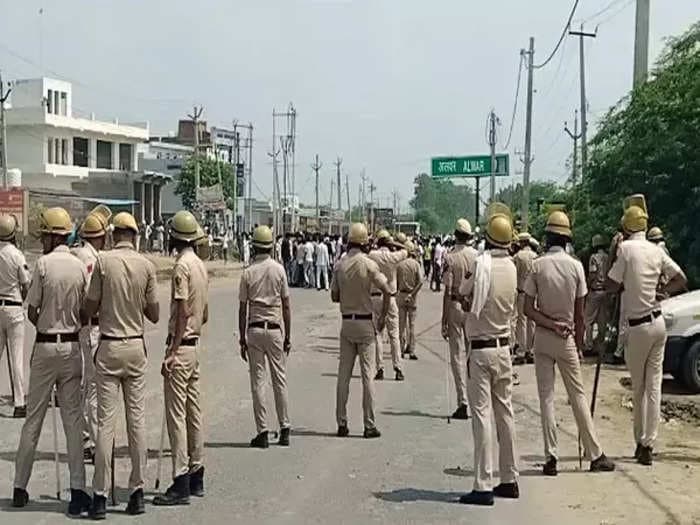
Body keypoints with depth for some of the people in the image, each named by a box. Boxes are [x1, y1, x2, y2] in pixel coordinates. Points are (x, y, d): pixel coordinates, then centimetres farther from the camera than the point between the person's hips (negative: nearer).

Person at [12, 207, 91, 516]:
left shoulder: (43, 264, -9)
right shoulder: (81, 267, 2)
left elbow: (32, 312, -5)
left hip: (45, 346, -3)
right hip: (73, 346, 3)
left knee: (33, 419, 8)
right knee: (73, 419, 5)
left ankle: (20, 488, 18)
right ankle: (77, 491, 3)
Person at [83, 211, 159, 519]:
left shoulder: (103, 261, -7)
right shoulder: (147, 266, -1)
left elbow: (89, 309, -4)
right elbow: (154, 315, 3)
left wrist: (86, 318, 18)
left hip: (109, 346, -2)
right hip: (136, 346, 2)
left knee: (106, 420, 0)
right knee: (137, 418, 7)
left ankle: (100, 496, 1)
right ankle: (137, 492, 11)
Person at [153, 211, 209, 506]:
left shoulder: (182, 266, -14)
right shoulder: (200, 265, 13)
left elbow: (183, 312, -21)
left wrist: (172, 352, -21)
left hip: (181, 346, -9)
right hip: (196, 344, 9)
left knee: (177, 414, -7)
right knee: (193, 412, 13)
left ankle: (182, 483, -5)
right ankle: (196, 476, 20)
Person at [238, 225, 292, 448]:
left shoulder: (248, 273, -3)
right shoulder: (279, 269, -1)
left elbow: (243, 310, -2)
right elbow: (286, 306, 0)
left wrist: (243, 339, 5)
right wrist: (288, 336, 7)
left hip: (254, 330, -1)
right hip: (275, 329, 1)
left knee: (257, 381, 3)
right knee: (280, 380, 9)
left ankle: (262, 432, 2)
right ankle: (285, 429, 11)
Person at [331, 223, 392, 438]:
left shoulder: (339, 265, 0)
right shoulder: (369, 264, -10)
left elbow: (334, 296, 5)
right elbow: (387, 291, -15)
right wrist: (382, 317, -4)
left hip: (346, 322, 3)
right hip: (365, 322, -3)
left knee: (344, 374, 8)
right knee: (367, 373, 1)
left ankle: (342, 423, 11)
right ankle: (369, 425, 3)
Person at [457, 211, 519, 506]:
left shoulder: (482, 264, -15)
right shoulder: (511, 267, 3)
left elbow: (464, 298, -5)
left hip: (481, 350, -6)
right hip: (504, 347, 6)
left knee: (482, 415, -5)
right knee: (505, 413, 13)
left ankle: (484, 486, -4)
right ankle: (509, 480, 21)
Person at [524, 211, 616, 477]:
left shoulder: (538, 265, -7)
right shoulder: (576, 266, -4)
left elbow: (528, 309, -11)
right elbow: (580, 314, 0)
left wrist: (551, 324, -8)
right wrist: (579, 344, 8)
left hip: (542, 337, -1)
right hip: (567, 338, 1)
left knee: (546, 396, 4)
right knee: (578, 395, 8)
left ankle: (550, 457, 2)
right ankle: (595, 455, 13)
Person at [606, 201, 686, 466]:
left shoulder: (626, 248, -12)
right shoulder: (657, 250, 5)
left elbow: (610, 285, -13)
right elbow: (681, 279, 9)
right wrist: (661, 291, 7)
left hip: (638, 327, -5)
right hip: (658, 322, 5)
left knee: (638, 389, 7)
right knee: (654, 386, 5)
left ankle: (641, 443, 15)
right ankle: (648, 444, 6)